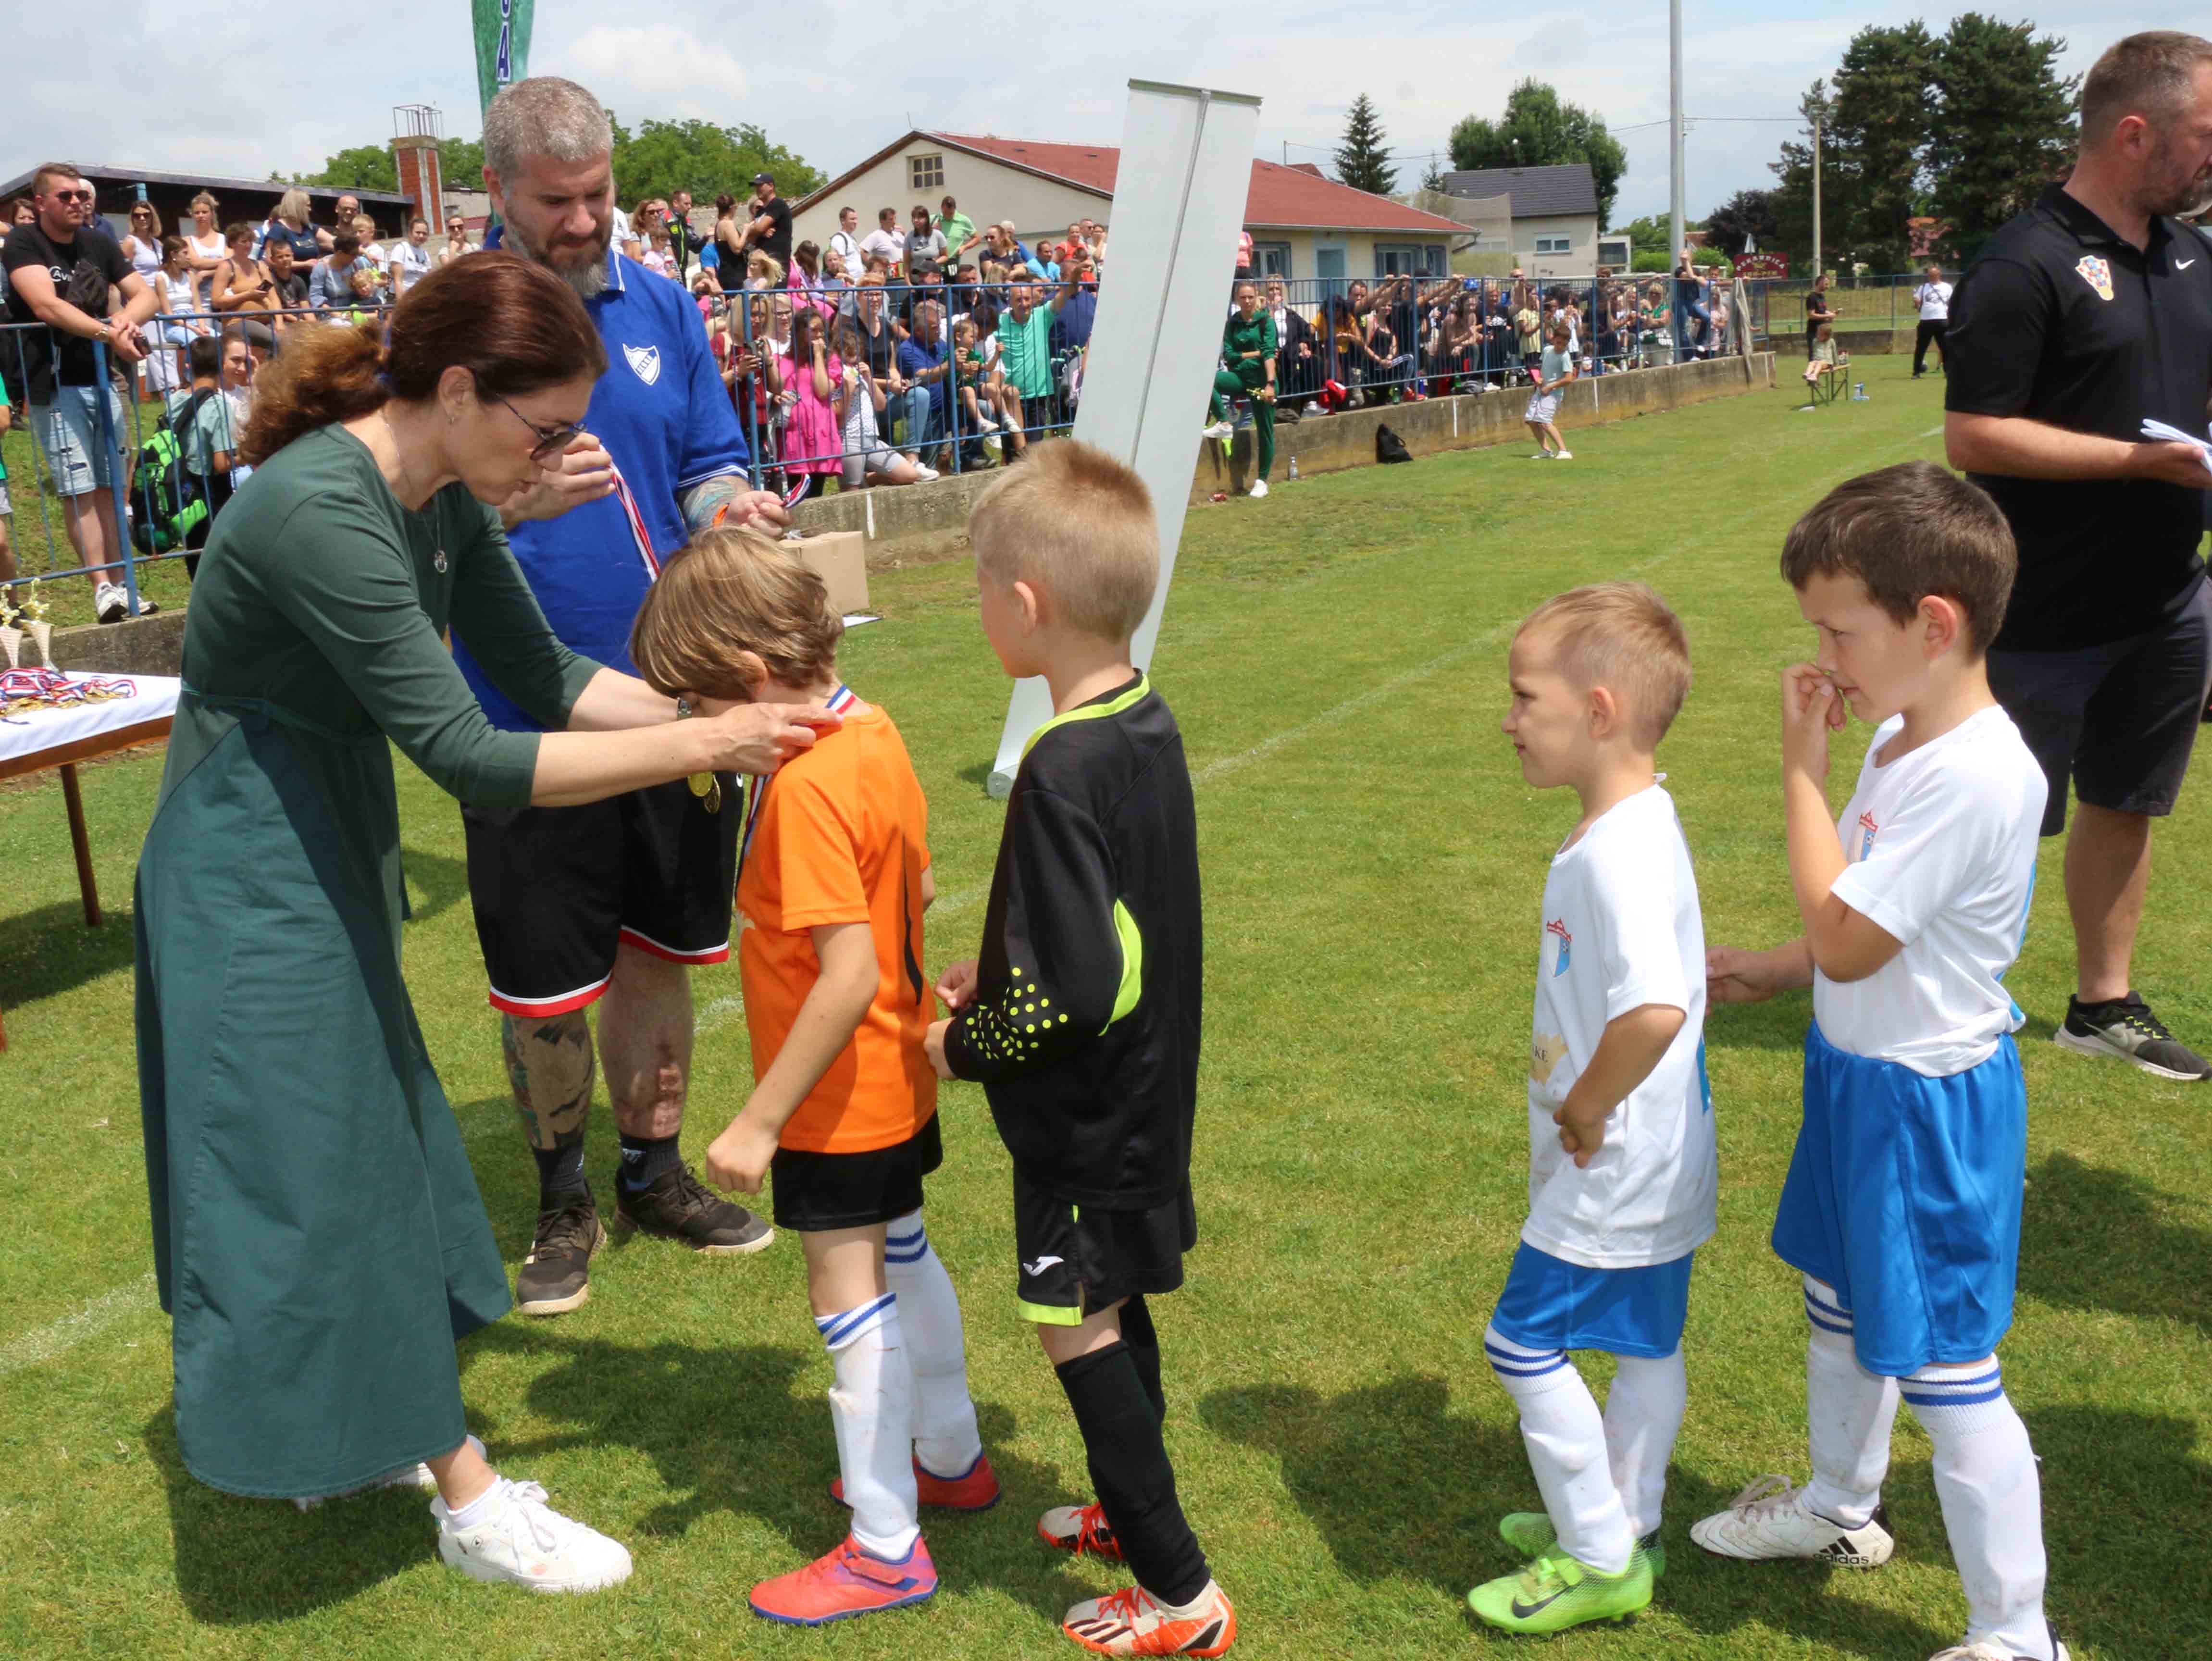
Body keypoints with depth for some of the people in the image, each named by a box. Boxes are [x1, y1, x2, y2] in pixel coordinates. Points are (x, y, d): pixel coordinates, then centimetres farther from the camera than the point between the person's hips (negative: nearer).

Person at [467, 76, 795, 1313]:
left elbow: (711, 466, 9)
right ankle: (566, 1201, 29)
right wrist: (518, 501, -31)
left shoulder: (661, 308, 4)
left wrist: (729, 508, -15)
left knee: (659, 952, 16)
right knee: (544, 985, 7)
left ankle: (657, 1172, 34)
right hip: (529, 717, -3)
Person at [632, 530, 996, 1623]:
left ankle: (885, 1551, 18)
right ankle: (953, 1458, 42)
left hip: (838, 1100, -9)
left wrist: (758, 1122, -25)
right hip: (896, 1076, 9)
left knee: (851, 1299, 3)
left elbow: (848, 977, -30)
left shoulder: (807, 786, -28)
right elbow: (918, 887, 11)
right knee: (902, 1257, 23)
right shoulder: (874, 733, 0)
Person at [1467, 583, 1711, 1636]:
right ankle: (1624, 1523, 37)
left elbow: (1656, 1009, -41)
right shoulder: (1635, 828, 5)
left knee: (1526, 1341, 3)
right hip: (1656, 1172, 10)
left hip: (1611, 1178, -10)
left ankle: (1600, 1560, 16)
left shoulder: (1618, 854, -27)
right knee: (1645, 1343, 21)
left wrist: (1586, 1109, -25)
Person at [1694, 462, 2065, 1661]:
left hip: (1927, 1102, -10)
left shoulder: (1975, 776, -30)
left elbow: (1846, 939, -29)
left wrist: (1801, 764, -24)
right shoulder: (1903, 736, 0)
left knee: (1942, 1369, 2)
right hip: (1859, 1070, 10)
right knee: (1839, 1303, 27)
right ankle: (1841, 1507, 51)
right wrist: (1771, 970, 3)